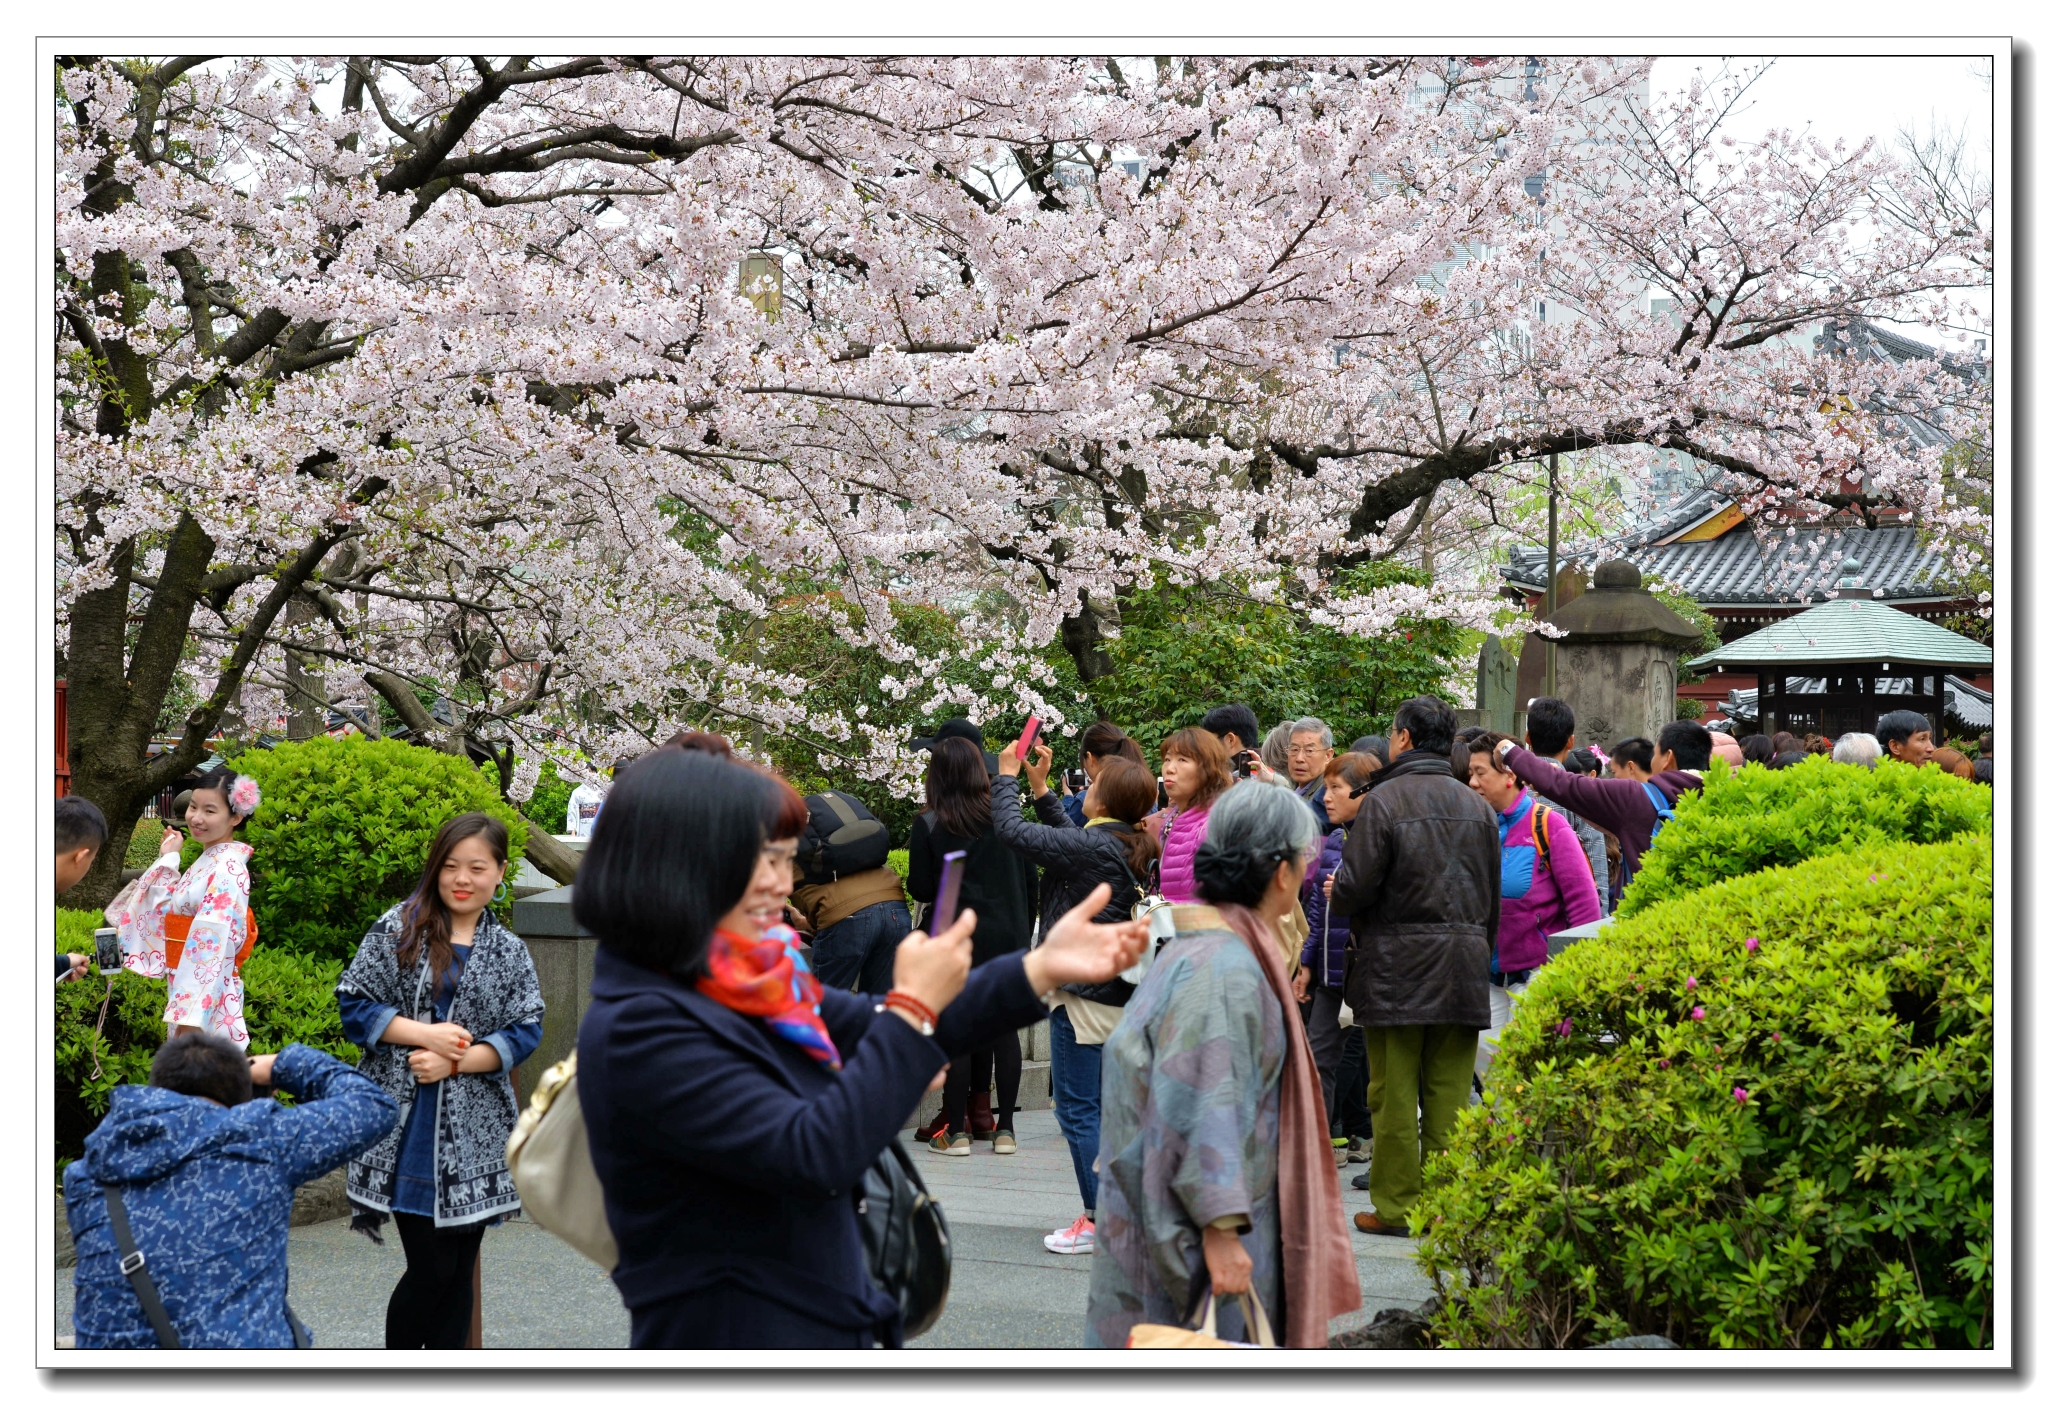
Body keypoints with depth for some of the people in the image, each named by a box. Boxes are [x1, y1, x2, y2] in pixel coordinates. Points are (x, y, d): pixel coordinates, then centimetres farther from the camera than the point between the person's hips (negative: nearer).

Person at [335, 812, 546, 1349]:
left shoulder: (508, 953, 9)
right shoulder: (398, 929, 2)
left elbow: (525, 1032, 2)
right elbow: (354, 1002, -1)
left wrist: (455, 1061, -12)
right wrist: (425, 1033, -13)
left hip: (473, 1131, 3)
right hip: (406, 1127, -2)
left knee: (458, 1271, 6)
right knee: (430, 1268, -6)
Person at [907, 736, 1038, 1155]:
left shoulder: (928, 825, -6)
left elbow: (921, 889, -6)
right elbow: (1030, 880, 5)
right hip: (1009, 938, 3)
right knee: (1004, 1028, 7)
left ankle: (957, 1131, 4)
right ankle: (1004, 1128, 11)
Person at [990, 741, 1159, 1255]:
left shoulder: (1093, 847, -19)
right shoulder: (1131, 847, 7)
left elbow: (1014, 832, -16)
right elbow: (1068, 838, 23)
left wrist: (1006, 777, -1)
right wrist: (1039, 787, 22)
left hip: (1085, 992, -9)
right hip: (1120, 994, 9)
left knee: (1078, 1109, -2)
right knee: (1107, 1107, 15)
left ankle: (1101, 1220, 0)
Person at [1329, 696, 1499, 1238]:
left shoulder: (1385, 800, -9)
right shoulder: (1476, 806, 10)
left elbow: (1355, 887, -13)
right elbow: (1493, 899, 13)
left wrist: (1334, 893, 9)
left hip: (1396, 968, -5)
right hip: (1462, 967, 5)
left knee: (1394, 1092, 2)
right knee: (1449, 1091, 8)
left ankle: (1395, 1205, 7)